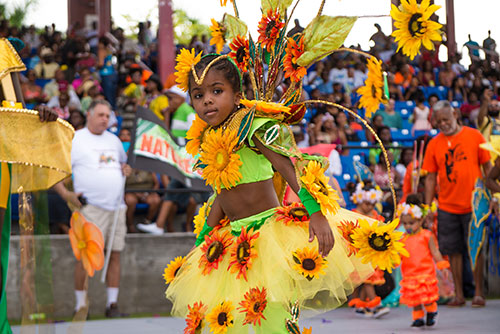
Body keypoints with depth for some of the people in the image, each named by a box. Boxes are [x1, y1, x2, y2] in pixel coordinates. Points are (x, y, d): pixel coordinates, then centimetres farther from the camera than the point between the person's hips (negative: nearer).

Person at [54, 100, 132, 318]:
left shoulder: (114, 140, 19)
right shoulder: (74, 140, 0)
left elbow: (124, 163, 34)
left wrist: (127, 169, 10)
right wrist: (66, 195, -14)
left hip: (117, 207, 6)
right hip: (91, 207, -6)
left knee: (114, 254, 4)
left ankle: (112, 304, 10)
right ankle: (80, 305, 0)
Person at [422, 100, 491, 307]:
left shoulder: (474, 136, 1)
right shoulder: (434, 144, 6)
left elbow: (487, 168, 5)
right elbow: (431, 177, 8)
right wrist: (427, 207, 4)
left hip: (473, 203, -2)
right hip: (447, 206, 2)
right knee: (453, 251, 3)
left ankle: (478, 293, 8)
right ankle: (458, 295, 9)